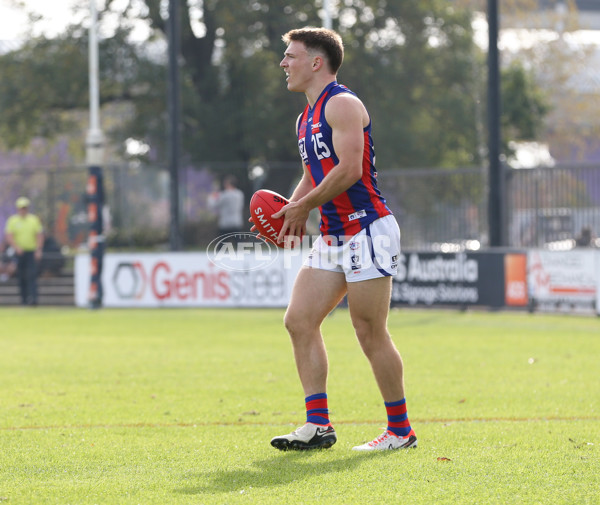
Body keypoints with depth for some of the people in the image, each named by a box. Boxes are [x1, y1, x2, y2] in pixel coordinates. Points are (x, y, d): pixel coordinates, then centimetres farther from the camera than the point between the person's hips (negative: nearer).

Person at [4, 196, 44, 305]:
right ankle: (24, 298, 11)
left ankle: (33, 297, -20)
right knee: (21, 277, 3)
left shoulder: (34, 219, 5)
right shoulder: (12, 220, 4)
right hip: (19, 253, 1)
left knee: (32, 276, -13)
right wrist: (16, 247, -17)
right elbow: (8, 236, -3)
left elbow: (40, 235, 4)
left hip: (32, 252, -1)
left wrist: (38, 250, -6)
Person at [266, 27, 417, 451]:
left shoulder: (342, 105, -11)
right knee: (299, 320, 1)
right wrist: (290, 210, 6)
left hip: (367, 229, -10)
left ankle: (401, 430, 4)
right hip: (333, 237, 10)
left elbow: (349, 169, -21)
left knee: (370, 332, -6)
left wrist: (304, 207, -13)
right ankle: (319, 425, 2)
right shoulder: (307, 117, 19)